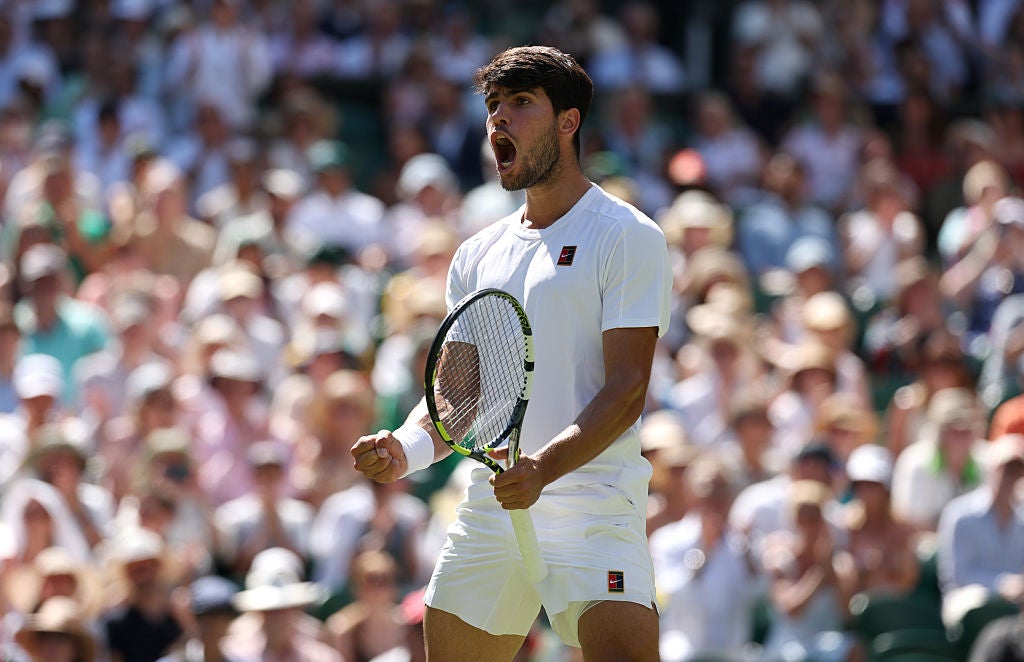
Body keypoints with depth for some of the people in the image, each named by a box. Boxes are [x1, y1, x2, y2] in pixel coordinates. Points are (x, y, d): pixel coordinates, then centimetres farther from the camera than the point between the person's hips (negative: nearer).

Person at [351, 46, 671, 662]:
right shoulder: (479, 256, 16)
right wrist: (406, 449, -5)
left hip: (594, 504, -6)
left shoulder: (628, 237, -3)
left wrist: (543, 467, -26)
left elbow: (627, 389, -12)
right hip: (491, 506, 6)